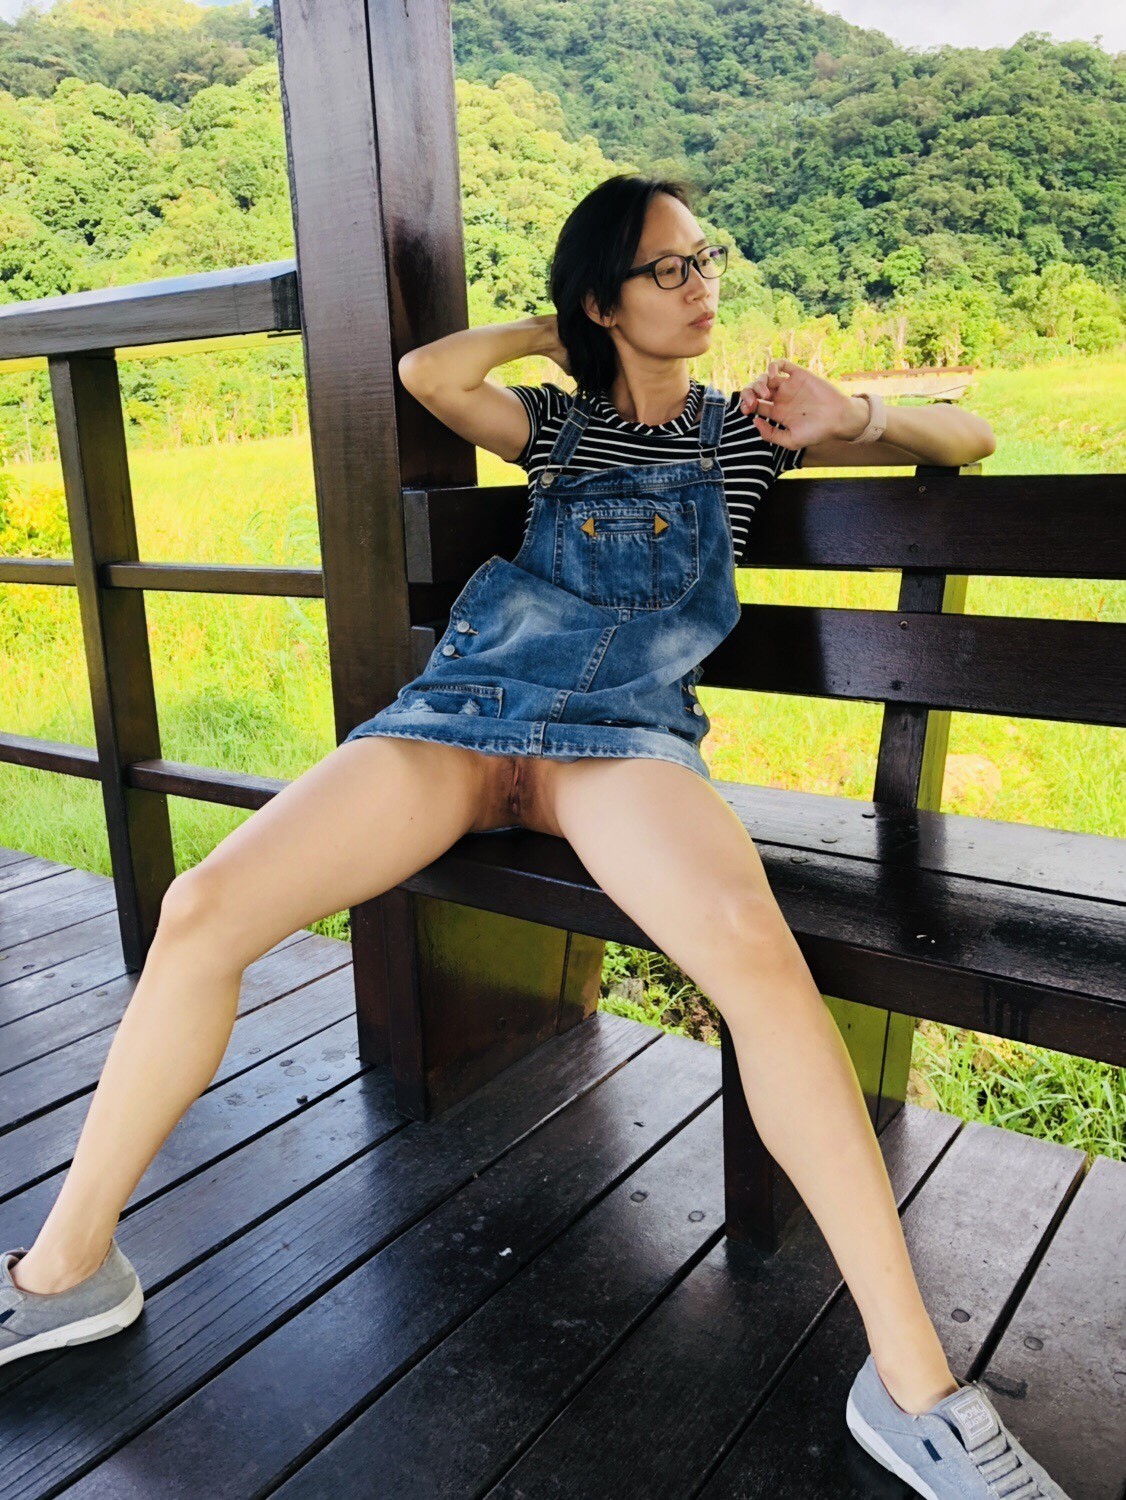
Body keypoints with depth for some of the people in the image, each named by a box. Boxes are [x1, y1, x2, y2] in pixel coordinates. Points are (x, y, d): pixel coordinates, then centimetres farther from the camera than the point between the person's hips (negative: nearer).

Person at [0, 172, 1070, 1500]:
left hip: (623, 735, -2)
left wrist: (854, 419, 0)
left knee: (754, 948, -37)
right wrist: (549, 330, 19)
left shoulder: (744, 425, 19)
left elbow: (967, 439, 20)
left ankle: (912, 1387, -25)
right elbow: (424, 373, 6)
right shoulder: (556, 422, 22)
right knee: (201, 910, -17)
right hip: (462, 713, 3)